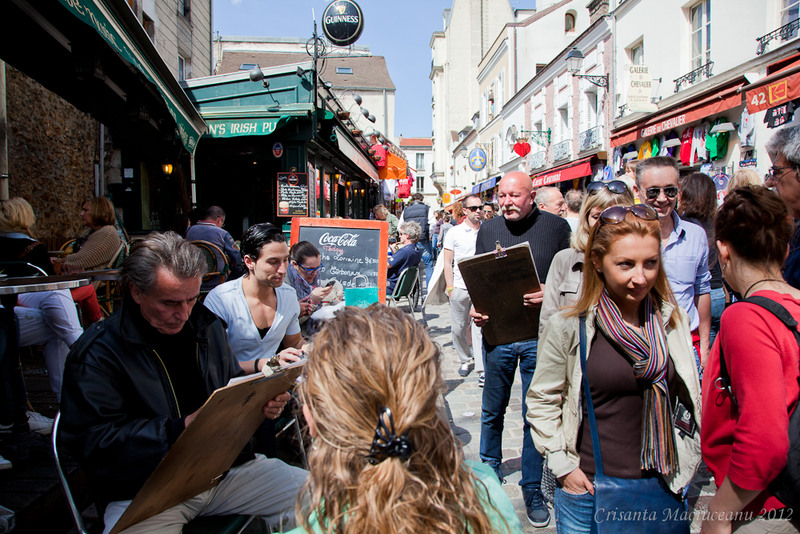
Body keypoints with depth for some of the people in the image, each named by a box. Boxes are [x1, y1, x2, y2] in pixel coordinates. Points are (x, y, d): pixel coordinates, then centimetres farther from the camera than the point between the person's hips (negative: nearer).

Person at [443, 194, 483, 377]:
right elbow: (448, 263, 4)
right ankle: (465, 360, 26)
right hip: (460, 287, 0)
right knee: (458, 328, 7)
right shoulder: (455, 232, 4)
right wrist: (450, 287, -3)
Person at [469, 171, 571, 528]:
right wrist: (476, 309, -6)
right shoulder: (488, 230, 7)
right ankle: (489, 470, 37)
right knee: (492, 410, 14)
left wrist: (550, 294, -19)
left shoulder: (556, 227, 0)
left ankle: (532, 489, 24)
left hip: (539, 337, -2)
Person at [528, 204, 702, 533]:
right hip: (589, 489, -3)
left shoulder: (673, 321, -1)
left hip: (663, 489, 3)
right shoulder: (567, 327, -14)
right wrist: (564, 466, -10)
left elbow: (690, 398, 11)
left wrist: (685, 466, 7)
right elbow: (541, 401, -6)